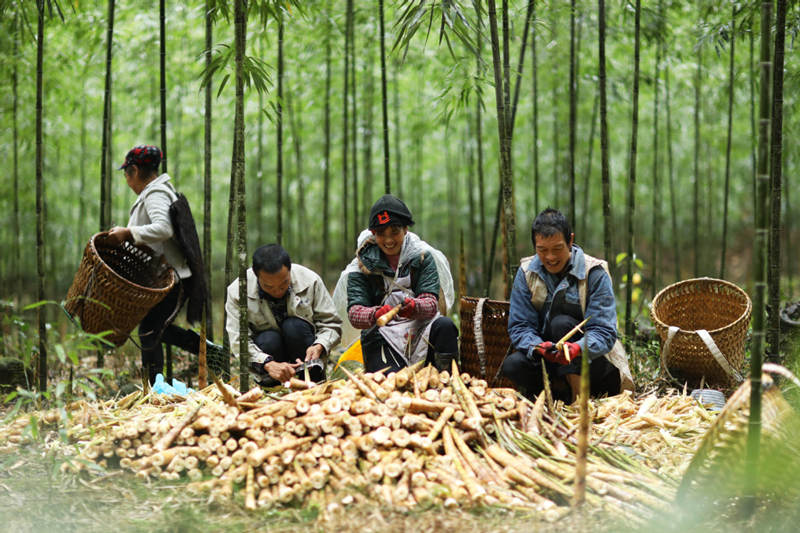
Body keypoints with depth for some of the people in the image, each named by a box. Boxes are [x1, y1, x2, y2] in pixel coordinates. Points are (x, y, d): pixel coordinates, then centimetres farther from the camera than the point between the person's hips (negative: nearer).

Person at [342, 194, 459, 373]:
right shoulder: (362, 265, 2)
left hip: (420, 331, 2)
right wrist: (376, 315, -34)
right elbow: (354, 313, -10)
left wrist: (414, 307, -33)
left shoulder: (422, 256, 4)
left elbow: (431, 303, -7)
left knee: (445, 325, -29)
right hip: (382, 338, -2)